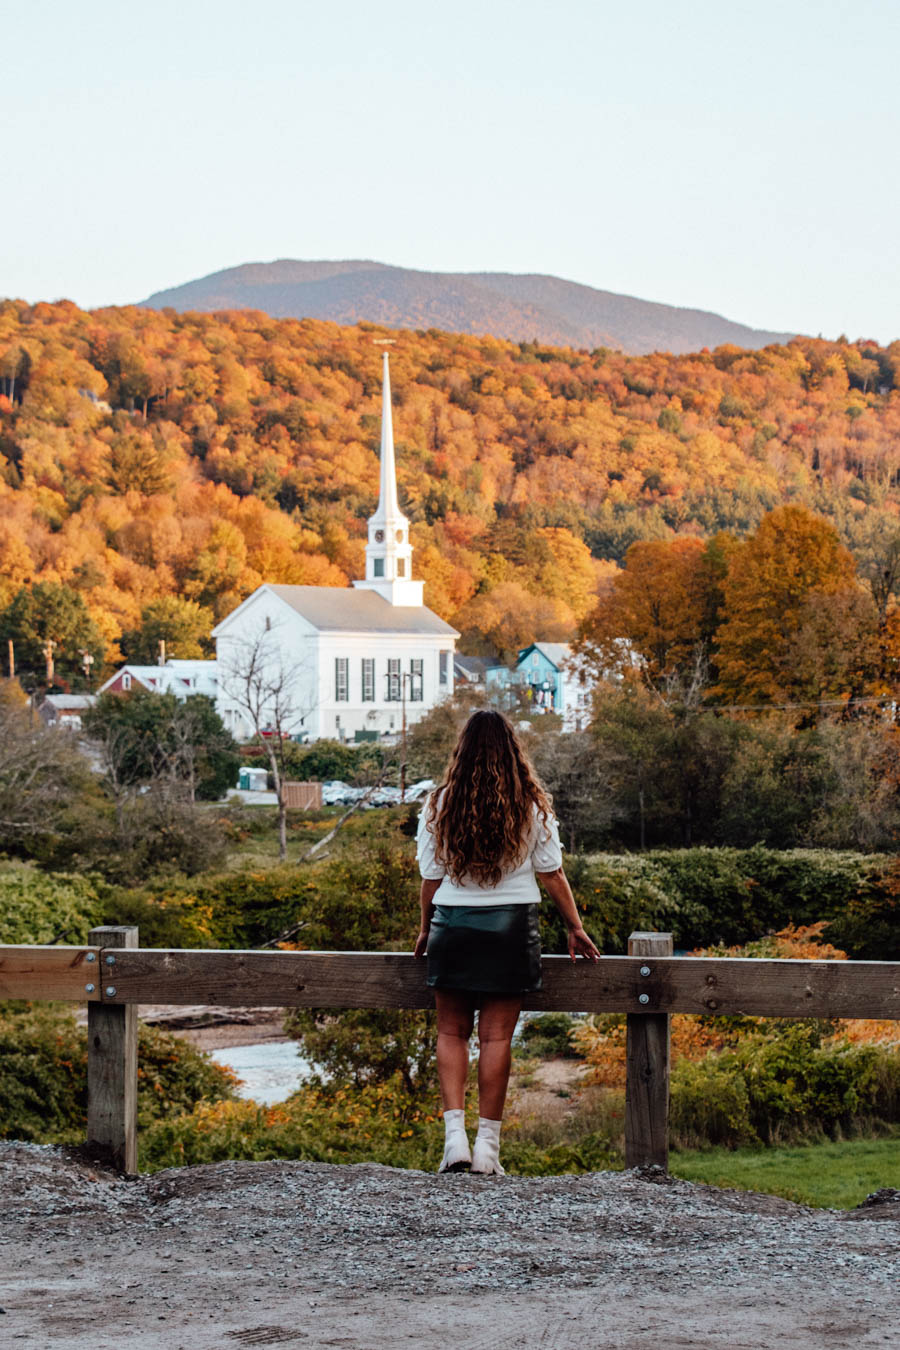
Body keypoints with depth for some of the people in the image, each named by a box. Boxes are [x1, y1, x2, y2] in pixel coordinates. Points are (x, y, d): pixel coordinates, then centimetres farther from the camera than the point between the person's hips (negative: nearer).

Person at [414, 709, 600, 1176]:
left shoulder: (441, 804, -2)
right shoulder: (532, 805, -1)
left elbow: (431, 875, 2)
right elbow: (551, 874, 1)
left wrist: (425, 929, 16)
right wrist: (576, 928, 10)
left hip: (454, 924, 0)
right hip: (512, 927, 0)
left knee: (452, 1032, 10)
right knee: (496, 1036, 3)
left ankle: (455, 1135, -3)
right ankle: (487, 1146, 4)